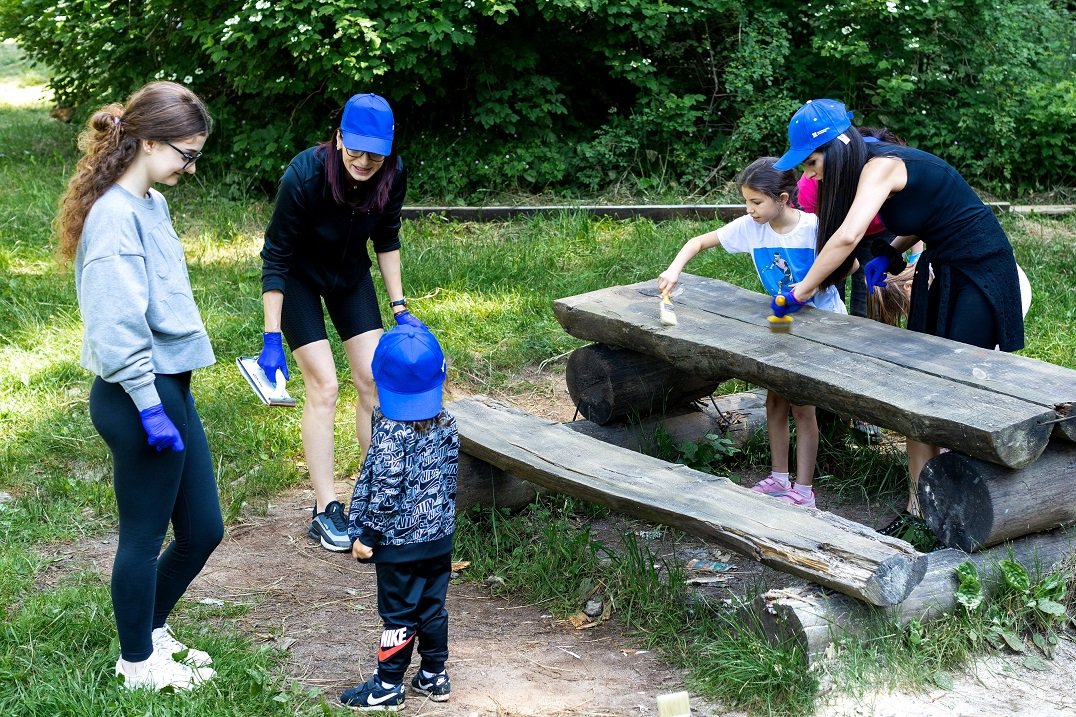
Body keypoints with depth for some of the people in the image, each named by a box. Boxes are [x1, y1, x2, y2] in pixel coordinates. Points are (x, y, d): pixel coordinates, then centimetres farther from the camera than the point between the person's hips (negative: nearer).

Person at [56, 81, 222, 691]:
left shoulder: (152, 205, 11)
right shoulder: (115, 216, -19)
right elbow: (118, 327, -23)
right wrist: (149, 407, -21)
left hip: (171, 389, 9)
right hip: (140, 397, -9)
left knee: (204, 529, 16)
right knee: (145, 535, 7)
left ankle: (150, 627, 37)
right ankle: (138, 661, 25)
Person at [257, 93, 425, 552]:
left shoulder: (393, 175, -22)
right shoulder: (304, 175, -35)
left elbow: (386, 239, -2)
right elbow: (275, 257, -26)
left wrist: (400, 307, -3)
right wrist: (272, 339, -27)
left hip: (351, 273, 4)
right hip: (299, 277, -4)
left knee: (373, 378, 0)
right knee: (323, 386, -10)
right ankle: (325, 511, -2)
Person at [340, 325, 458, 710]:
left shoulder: (391, 432, -21)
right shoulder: (447, 424, -1)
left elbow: (384, 490, -21)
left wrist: (365, 534, -11)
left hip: (400, 542, -6)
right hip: (440, 537, 6)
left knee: (399, 613, 4)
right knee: (433, 607, 17)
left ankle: (388, 685, 15)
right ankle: (434, 676, 27)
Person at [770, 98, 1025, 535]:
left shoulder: (880, 166, -24)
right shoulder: (878, 166, 5)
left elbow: (848, 236, -37)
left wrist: (800, 292, -28)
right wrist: (888, 254, -2)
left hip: (980, 271, -9)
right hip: (939, 271, 9)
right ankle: (918, 507, 6)